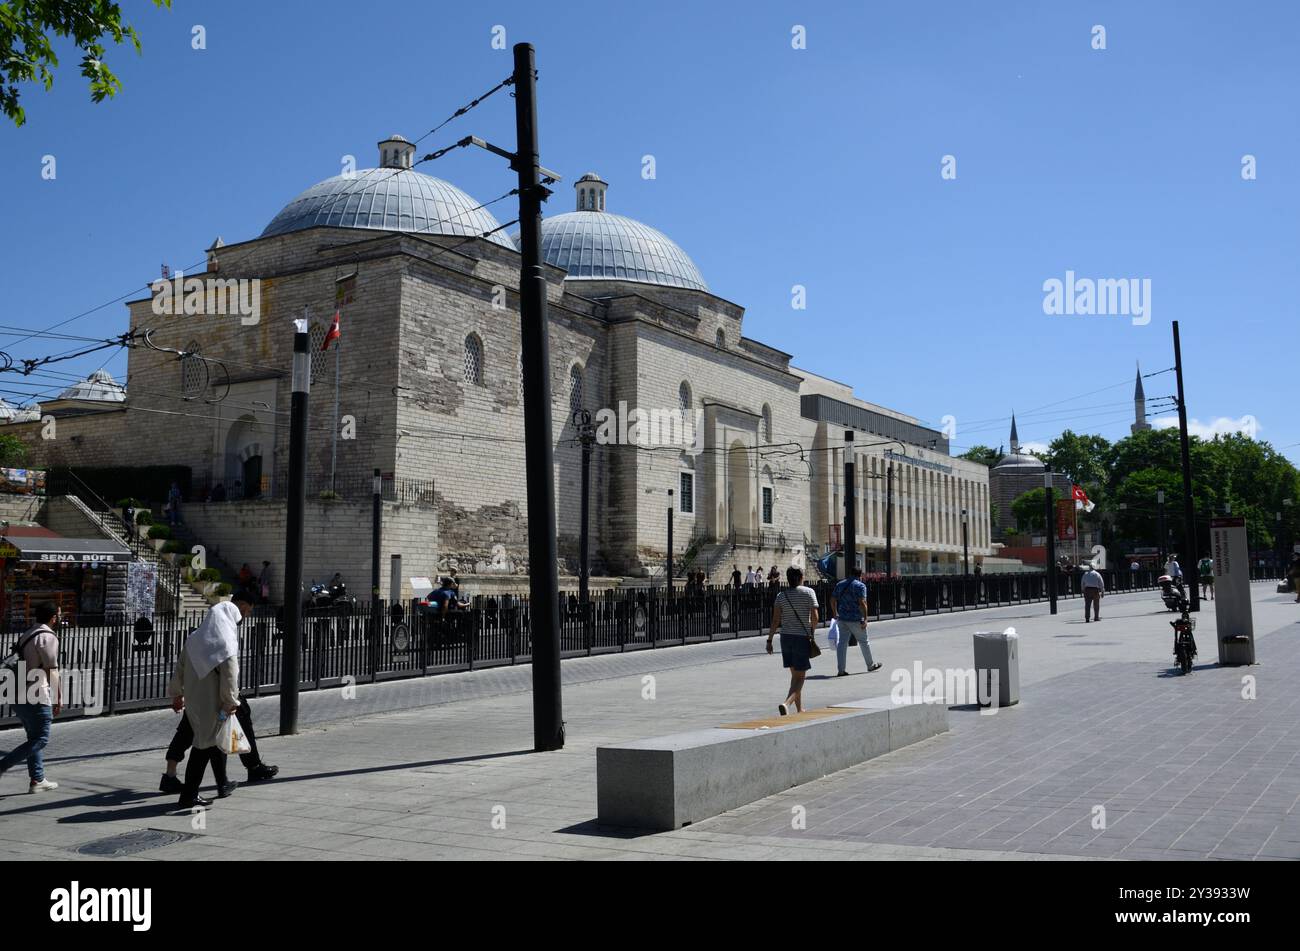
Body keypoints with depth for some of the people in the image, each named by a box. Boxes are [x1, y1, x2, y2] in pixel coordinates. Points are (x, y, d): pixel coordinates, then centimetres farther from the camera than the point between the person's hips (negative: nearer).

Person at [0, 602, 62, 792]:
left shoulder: (26, 634, 16)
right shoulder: (48, 637, -12)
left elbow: (19, 664, 19)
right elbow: (52, 670, -14)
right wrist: (58, 698, -8)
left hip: (20, 696, 9)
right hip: (36, 697, -9)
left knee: (35, 738, 13)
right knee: (41, 739, -2)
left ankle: (37, 780, 14)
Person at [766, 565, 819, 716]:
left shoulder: (781, 595, 3)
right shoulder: (809, 592, -5)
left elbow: (775, 620, -2)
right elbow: (814, 617, -10)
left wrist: (769, 640, 1)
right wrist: (812, 632, 8)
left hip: (786, 637, 4)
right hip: (802, 637, -4)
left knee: (795, 675, 17)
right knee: (800, 677, -1)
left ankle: (800, 709, 24)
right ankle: (786, 704, -23)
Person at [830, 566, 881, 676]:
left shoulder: (840, 584, 10)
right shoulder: (860, 585, -9)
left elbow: (833, 600, 13)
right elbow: (862, 603, -19)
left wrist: (835, 613, 25)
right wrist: (865, 619, -17)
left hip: (842, 618, 5)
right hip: (855, 619, -5)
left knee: (842, 642, 4)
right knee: (863, 642, 11)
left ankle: (842, 670, 0)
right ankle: (871, 665, 26)